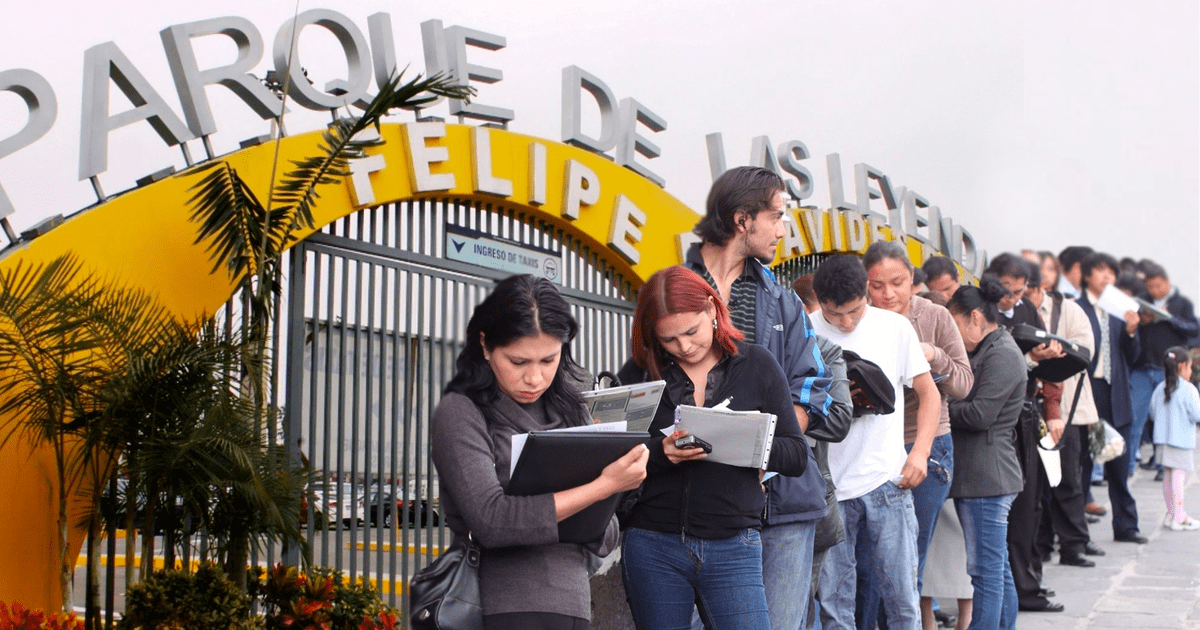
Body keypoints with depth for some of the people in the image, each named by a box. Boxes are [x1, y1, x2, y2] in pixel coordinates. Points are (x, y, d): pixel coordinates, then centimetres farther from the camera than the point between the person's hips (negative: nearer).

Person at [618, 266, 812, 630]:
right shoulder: (639, 374, 5)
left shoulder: (756, 365, 4)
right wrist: (661, 453, -17)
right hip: (653, 547, 1)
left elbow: (798, 456, 2)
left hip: (731, 548, -1)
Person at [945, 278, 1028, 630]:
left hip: (987, 479, -10)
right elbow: (967, 400, 17)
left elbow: (979, 414, -19)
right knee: (998, 568, 14)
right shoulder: (987, 352, 19)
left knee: (986, 569, -7)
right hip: (982, 477, 10)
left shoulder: (1001, 355, -12)